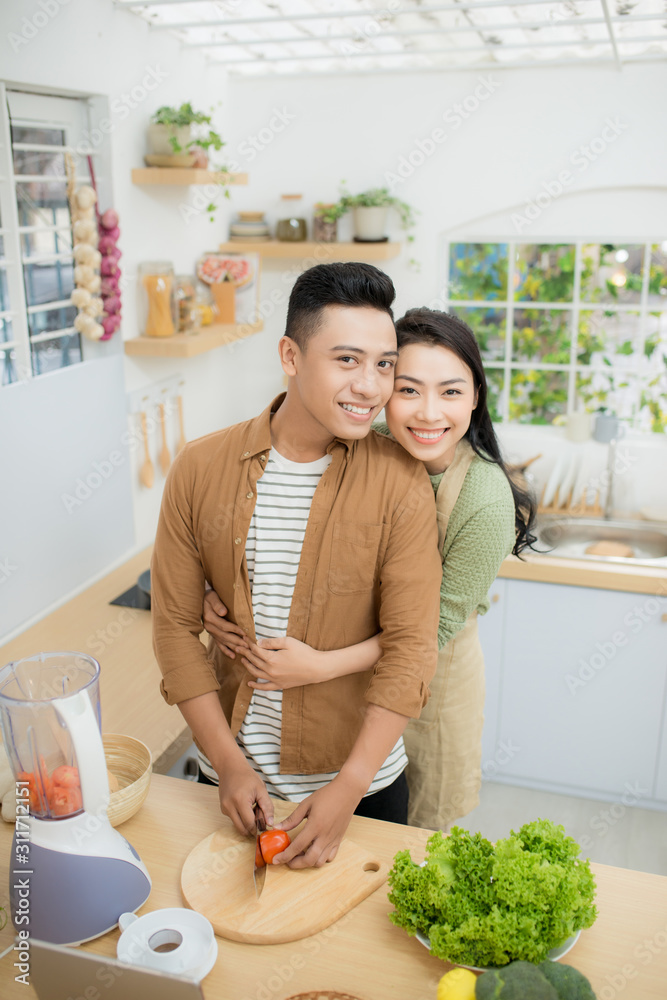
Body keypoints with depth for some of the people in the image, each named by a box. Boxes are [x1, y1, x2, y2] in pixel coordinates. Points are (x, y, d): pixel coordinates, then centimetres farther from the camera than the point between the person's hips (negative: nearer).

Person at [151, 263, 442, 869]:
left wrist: (348, 788, -19)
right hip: (233, 770, 2)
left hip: (361, 776, -1)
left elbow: (411, 647, -15)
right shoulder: (200, 469, -9)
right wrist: (228, 761, -10)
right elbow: (177, 625, -5)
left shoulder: (401, 482, -14)